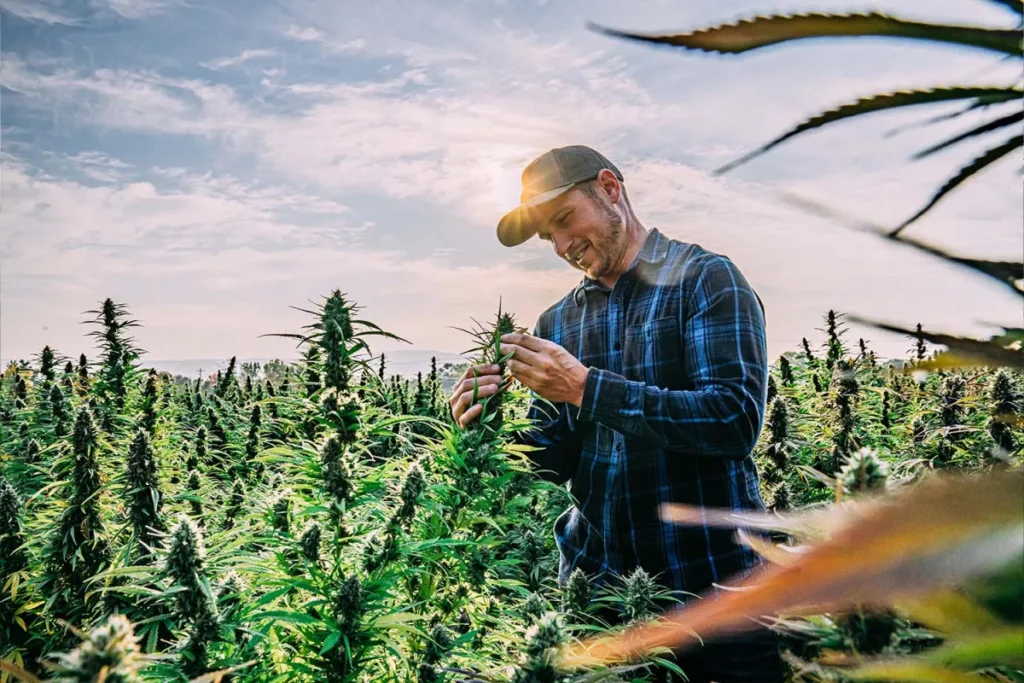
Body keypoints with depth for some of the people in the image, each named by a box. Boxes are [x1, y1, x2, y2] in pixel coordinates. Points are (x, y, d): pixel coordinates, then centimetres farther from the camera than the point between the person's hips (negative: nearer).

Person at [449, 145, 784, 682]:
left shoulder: (706, 279, -8)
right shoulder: (557, 323, 7)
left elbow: (736, 418, -20)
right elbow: (558, 460, 6)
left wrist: (586, 387, -24)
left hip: (711, 582, -4)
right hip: (594, 578, 5)